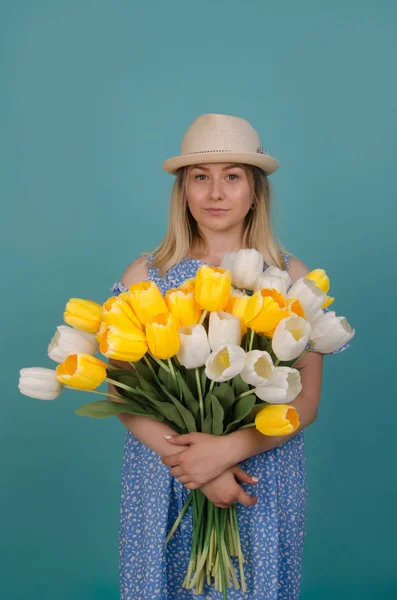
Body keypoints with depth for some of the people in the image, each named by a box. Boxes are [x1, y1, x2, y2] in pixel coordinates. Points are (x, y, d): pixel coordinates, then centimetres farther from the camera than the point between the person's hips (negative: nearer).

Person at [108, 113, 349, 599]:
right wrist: (190, 463, -17)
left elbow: (306, 403, -5)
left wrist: (227, 449, -20)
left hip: (264, 480, 0)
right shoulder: (145, 274, -2)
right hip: (162, 482, 1)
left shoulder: (291, 276, -2)